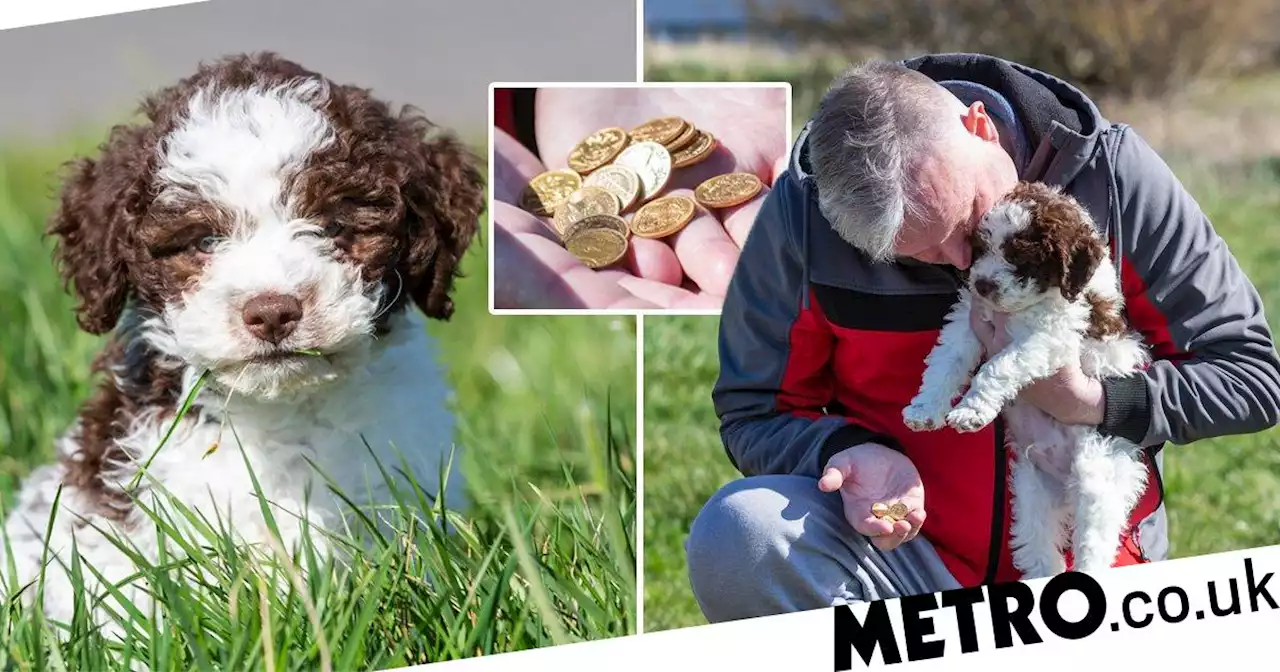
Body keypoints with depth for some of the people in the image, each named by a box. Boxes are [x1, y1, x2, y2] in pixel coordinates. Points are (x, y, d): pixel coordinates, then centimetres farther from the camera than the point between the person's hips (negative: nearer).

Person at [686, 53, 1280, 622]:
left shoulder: (1115, 177, -10)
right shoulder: (803, 208, -10)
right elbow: (754, 413, 0)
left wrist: (1088, 401, -20)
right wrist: (847, 452, -22)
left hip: (1089, 567, 0)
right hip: (909, 558, 0)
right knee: (735, 533, -29)